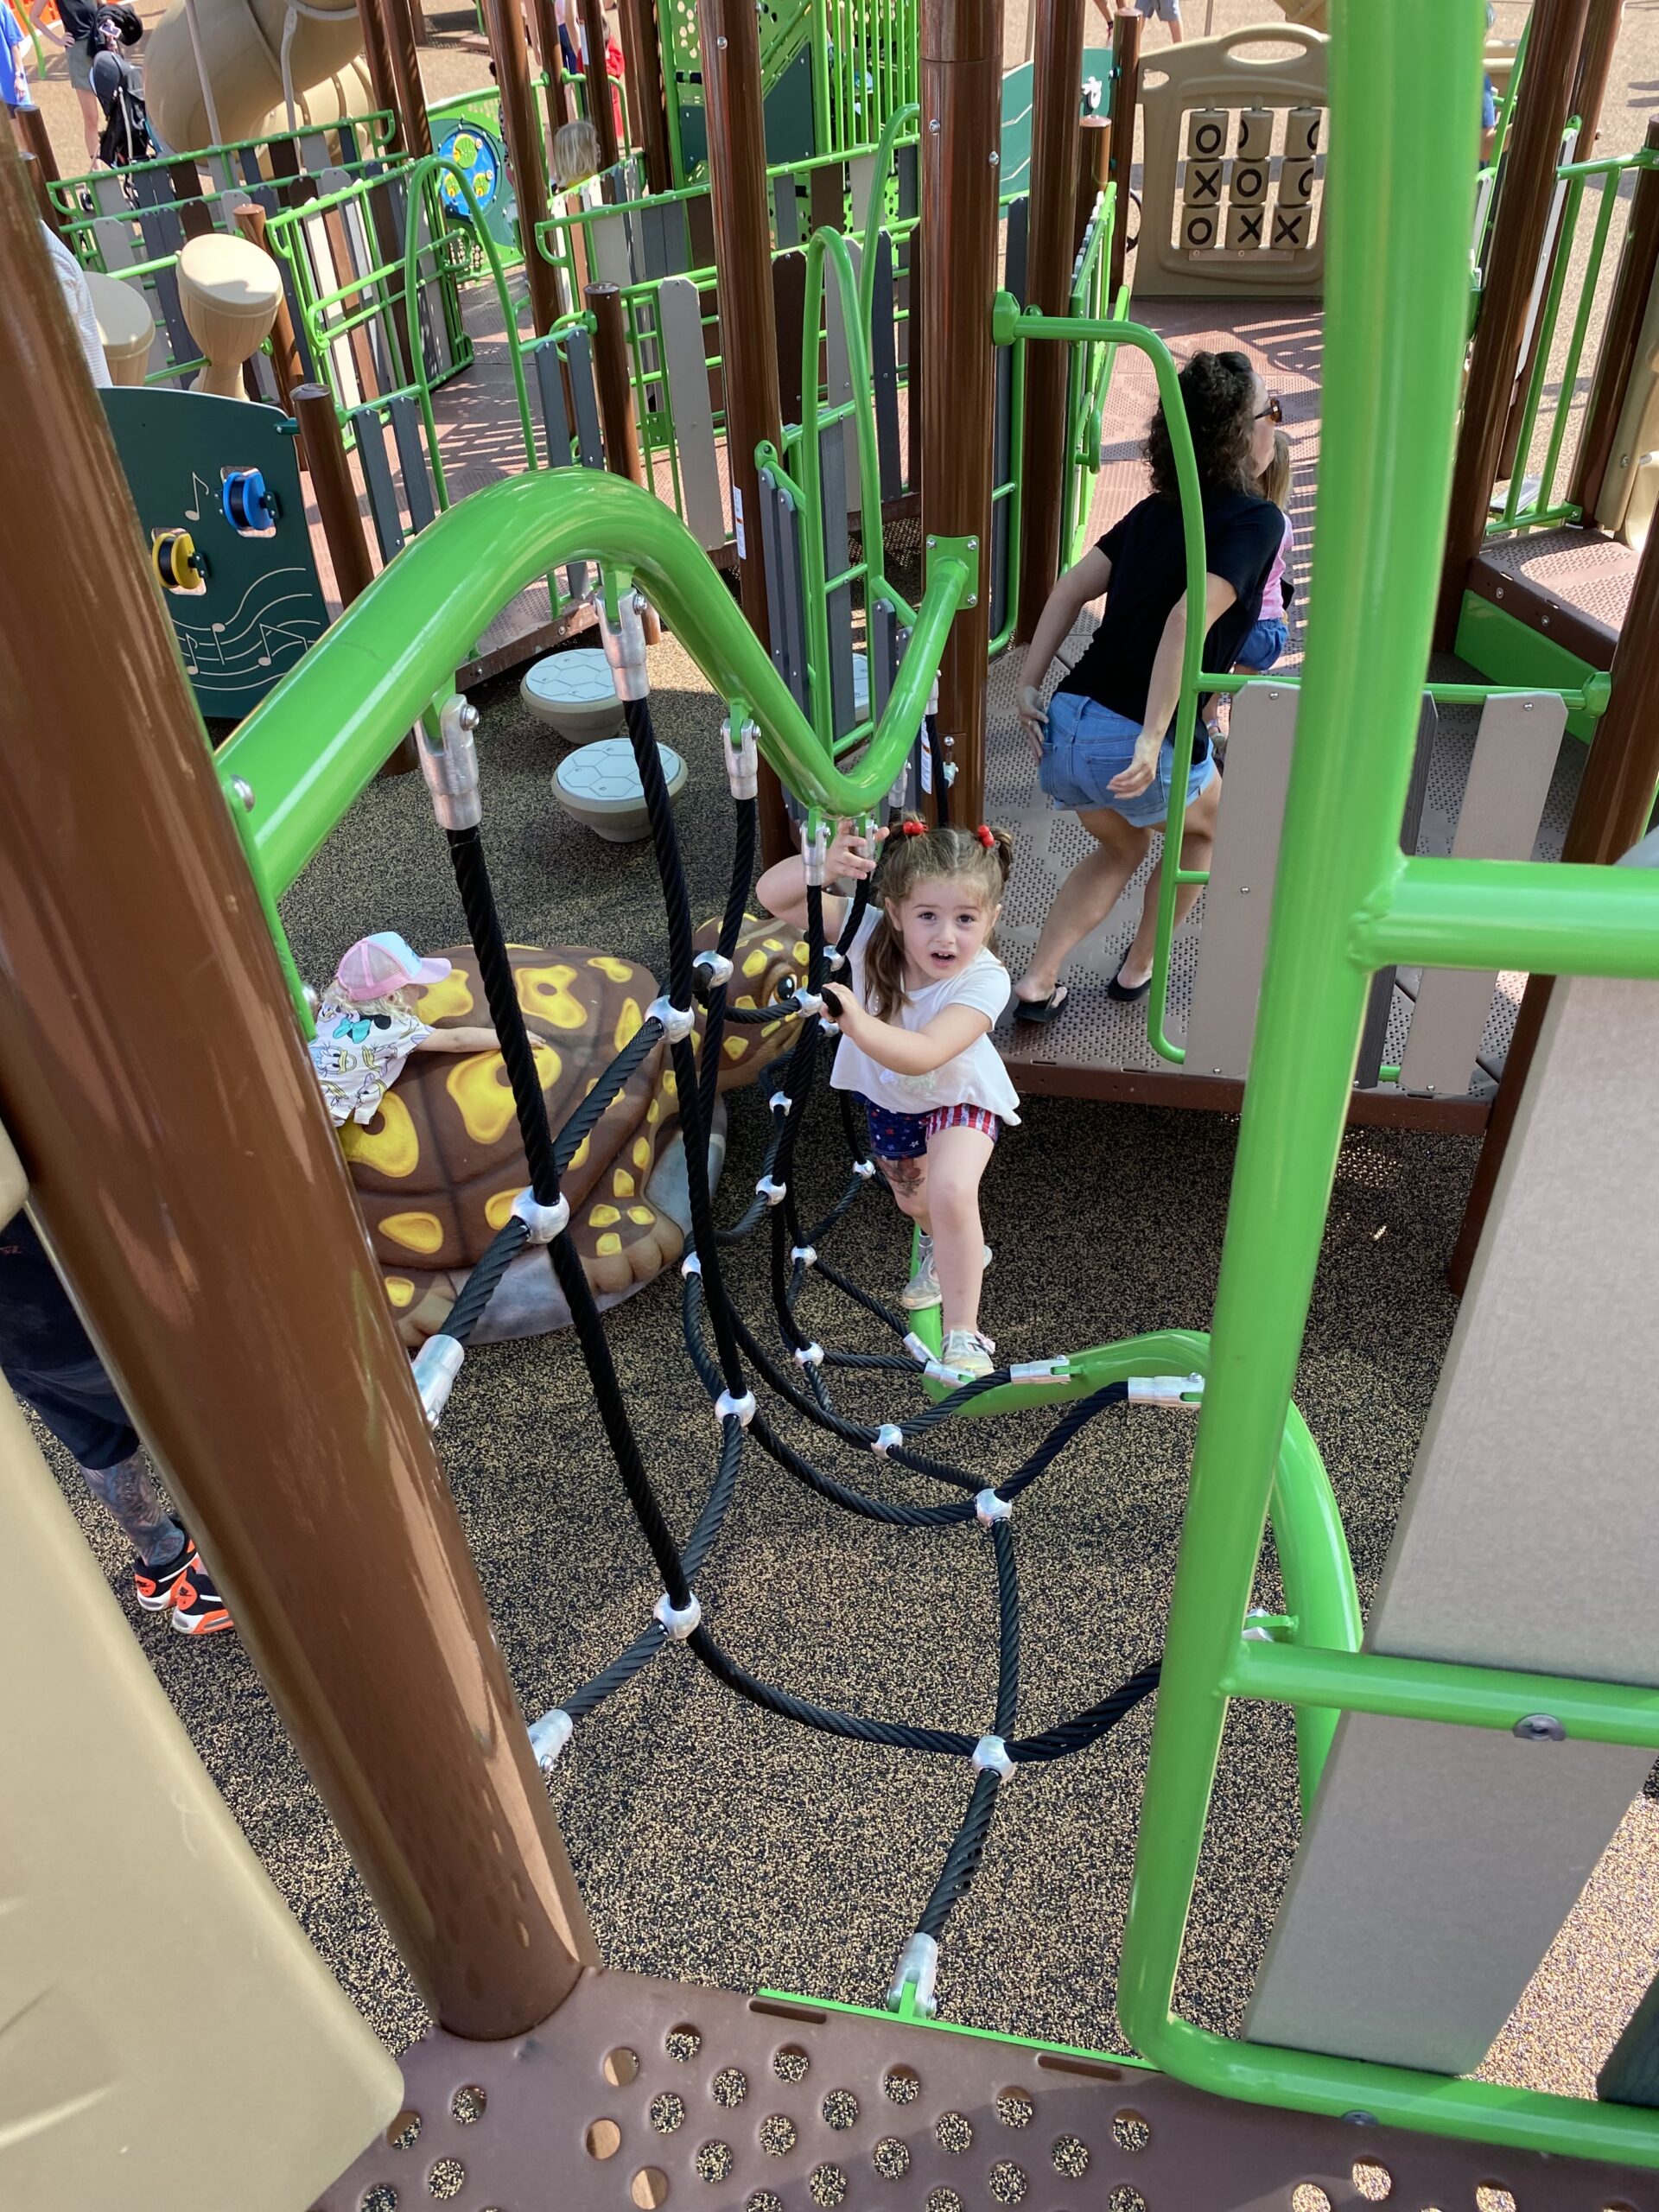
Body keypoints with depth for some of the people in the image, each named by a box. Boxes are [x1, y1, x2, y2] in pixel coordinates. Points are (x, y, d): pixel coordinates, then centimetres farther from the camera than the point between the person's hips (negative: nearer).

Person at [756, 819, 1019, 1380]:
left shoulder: (984, 979, -38)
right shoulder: (869, 932, -31)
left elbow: (921, 1056, -51)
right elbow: (771, 895, -36)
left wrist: (857, 1023, -68)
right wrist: (825, 864, -56)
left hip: (959, 1097, -4)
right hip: (888, 1099, 4)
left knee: (951, 1193, -30)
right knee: (912, 1199, 25)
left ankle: (963, 1333, -11)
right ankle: (943, 1247, 63)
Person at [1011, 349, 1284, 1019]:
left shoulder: (1157, 509, 15)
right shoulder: (1257, 519, -6)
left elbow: (1070, 589, 12)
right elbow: (1188, 620, -22)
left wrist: (1029, 685, 11)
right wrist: (1153, 740, -24)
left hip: (1066, 724, 6)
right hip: (1140, 750, -6)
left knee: (1121, 848, 34)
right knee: (1207, 827, 29)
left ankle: (1036, 983, 25)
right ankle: (1139, 968, 39)